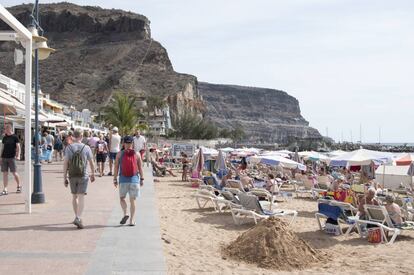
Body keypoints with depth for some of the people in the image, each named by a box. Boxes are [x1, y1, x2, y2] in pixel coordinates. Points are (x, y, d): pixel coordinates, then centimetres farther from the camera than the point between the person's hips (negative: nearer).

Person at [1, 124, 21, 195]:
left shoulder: (14, 137, -3)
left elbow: (18, 147, -6)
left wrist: (18, 155, -18)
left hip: (11, 157, -5)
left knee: (14, 172, 1)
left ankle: (19, 186, 21)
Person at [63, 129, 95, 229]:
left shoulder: (68, 148, -2)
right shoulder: (86, 148, -4)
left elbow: (65, 163, -6)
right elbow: (91, 163, 2)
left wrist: (64, 178, -1)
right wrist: (92, 174, 17)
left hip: (72, 176, 2)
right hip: (83, 176, -2)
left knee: (74, 196, 18)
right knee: (81, 197, -6)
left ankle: (77, 217, 28)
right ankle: (78, 218, -20)